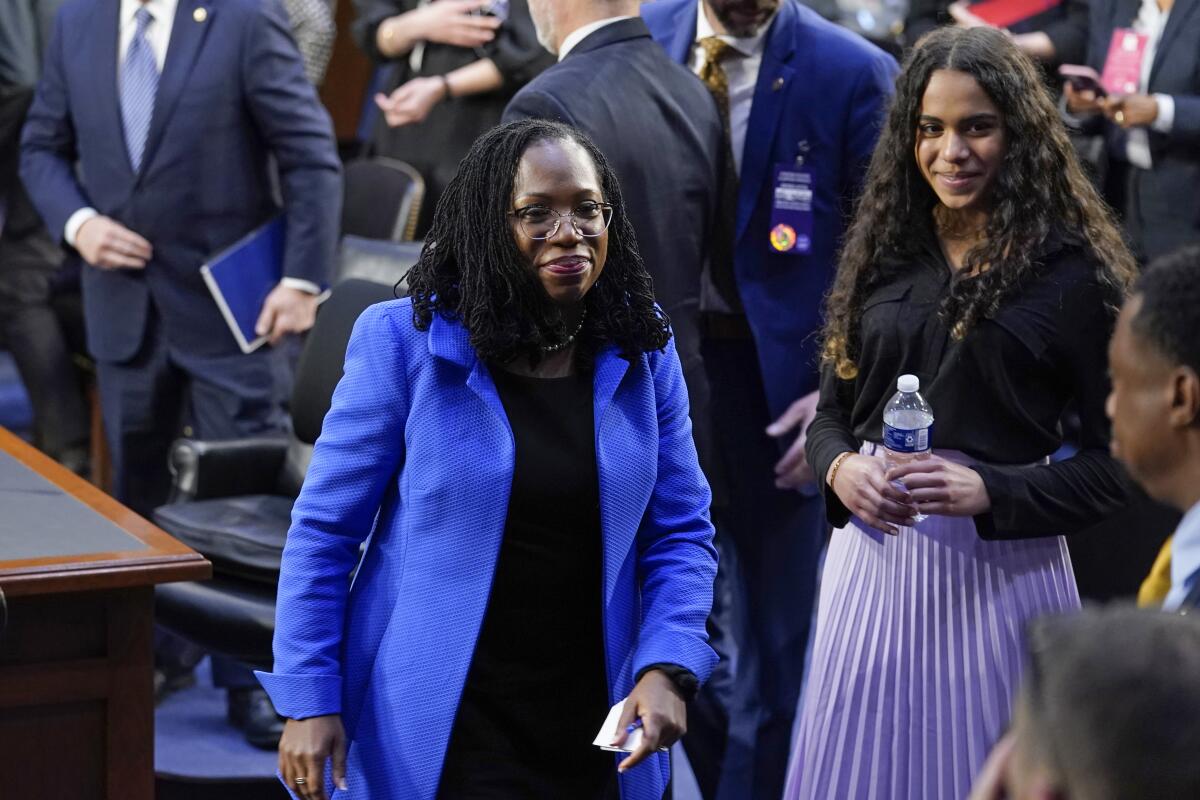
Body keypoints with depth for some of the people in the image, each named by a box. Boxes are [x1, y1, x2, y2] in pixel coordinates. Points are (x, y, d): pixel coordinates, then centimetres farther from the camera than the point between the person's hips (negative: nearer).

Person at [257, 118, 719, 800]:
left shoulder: (642, 354, 1)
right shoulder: (404, 342, -9)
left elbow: (681, 532, 4)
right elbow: (325, 530, -5)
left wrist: (667, 667, -11)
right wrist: (310, 699, -9)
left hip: (592, 732, 4)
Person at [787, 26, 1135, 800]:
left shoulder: (1074, 271, -6)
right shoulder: (883, 251, 8)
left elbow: (1117, 461, -6)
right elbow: (831, 409, 14)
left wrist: (989, 491, -19)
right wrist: (840, 470, -9)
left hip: (1000, 570, -4)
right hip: (874, 559, 4)